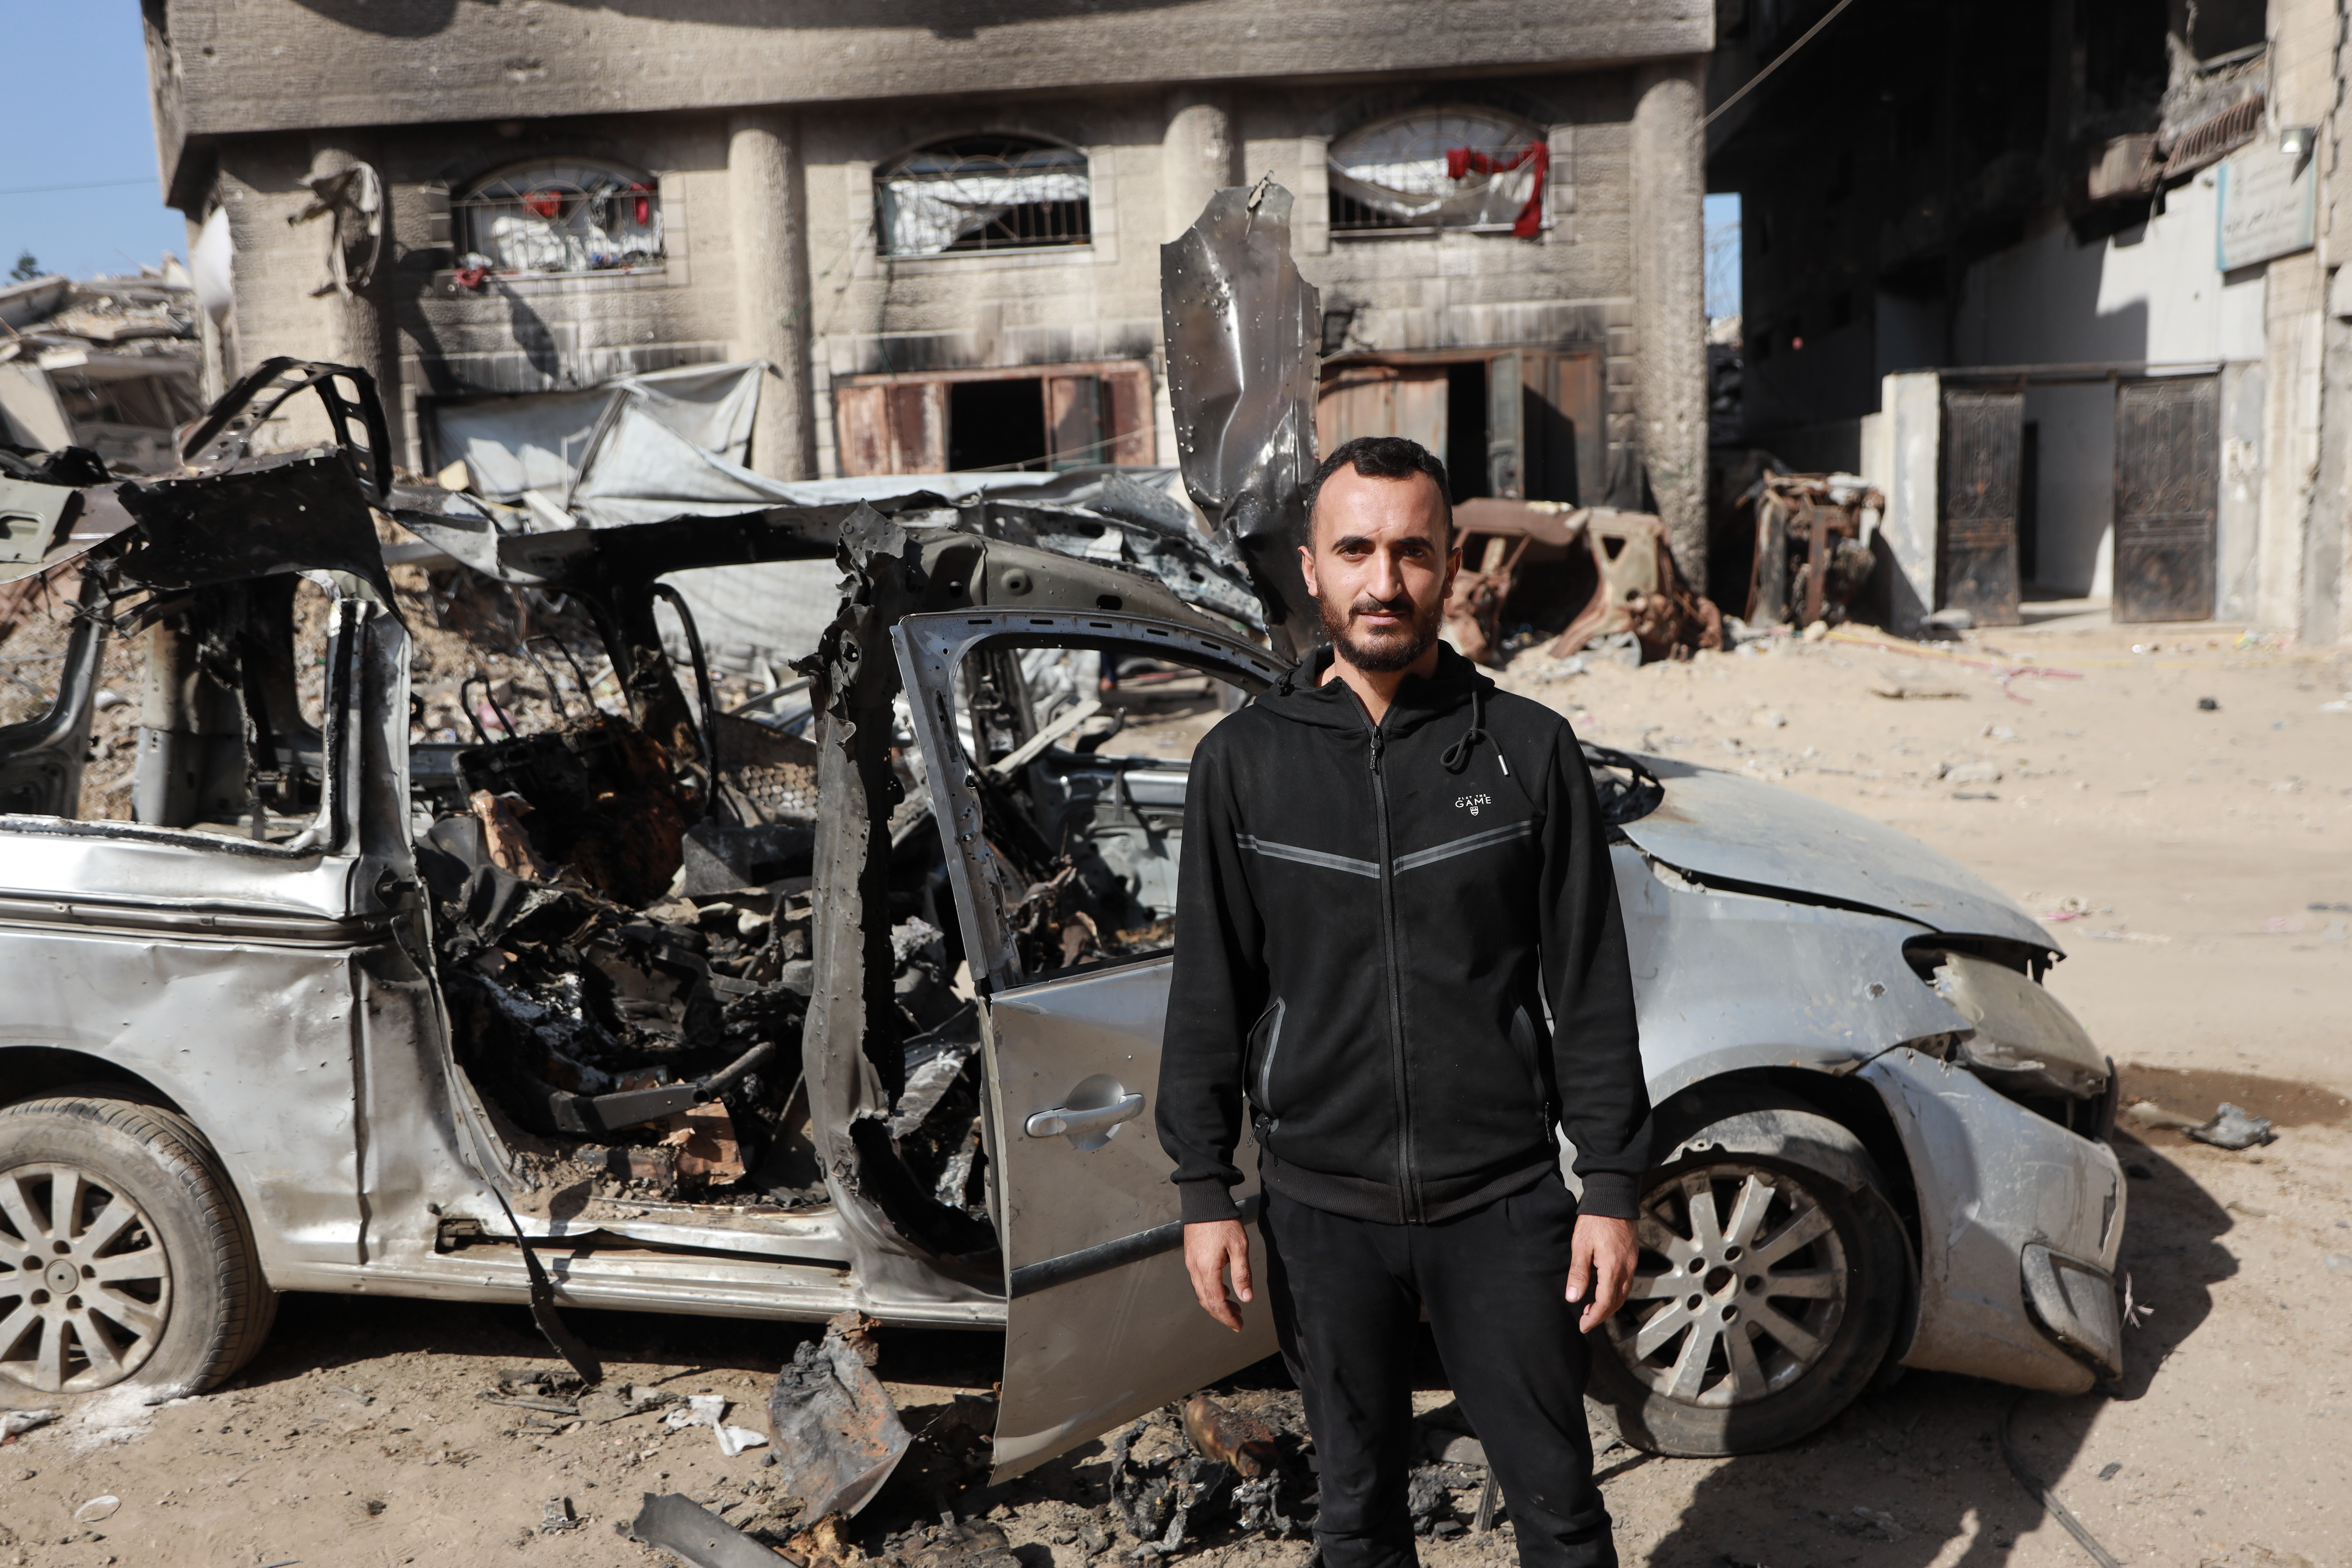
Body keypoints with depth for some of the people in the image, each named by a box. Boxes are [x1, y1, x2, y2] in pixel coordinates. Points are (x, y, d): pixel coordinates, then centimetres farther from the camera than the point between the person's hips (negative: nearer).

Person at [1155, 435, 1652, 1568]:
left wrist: (1612, 1186, -3)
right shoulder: (1242, 763, -2)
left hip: (1505, 1201, 0)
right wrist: (1204, 1190, -1)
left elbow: (1590, 988, -1)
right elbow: (1209, 994, 1)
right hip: (1323, 1209, 1)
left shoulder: (1529, 750, -3)